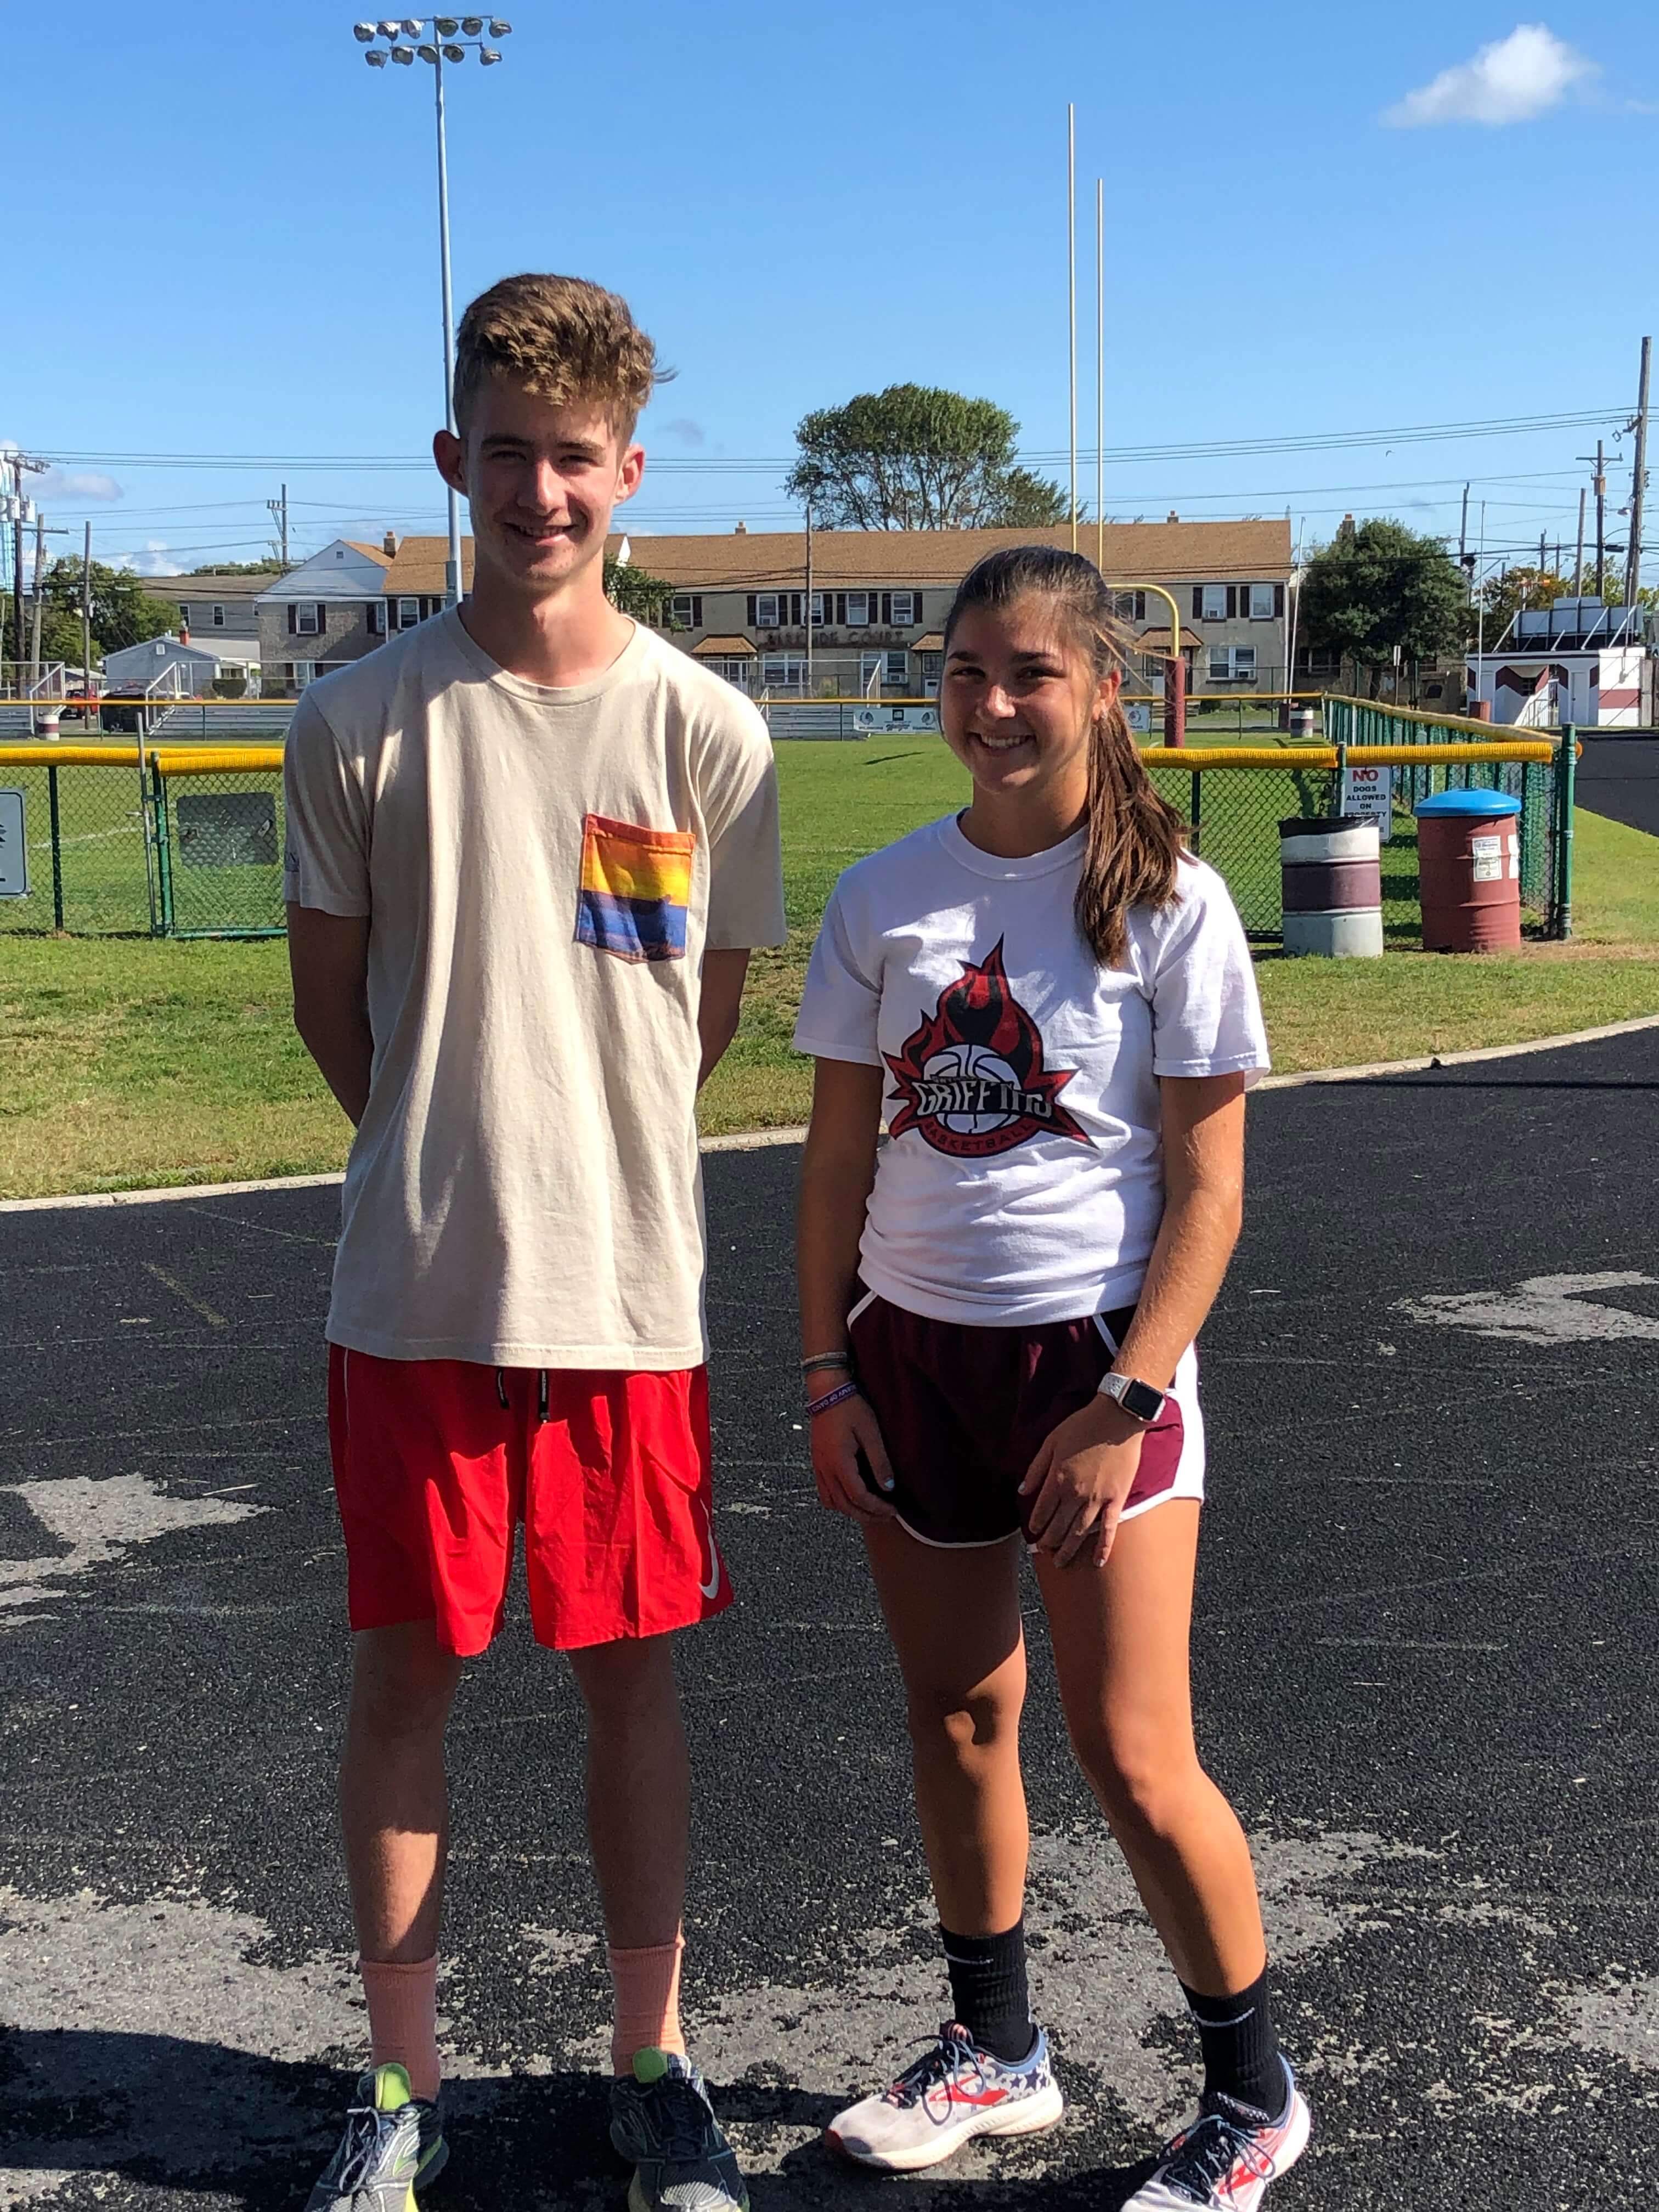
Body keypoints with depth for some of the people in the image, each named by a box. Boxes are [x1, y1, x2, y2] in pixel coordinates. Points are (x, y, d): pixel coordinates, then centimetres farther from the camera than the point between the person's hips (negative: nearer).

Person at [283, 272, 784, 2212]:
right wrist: (456, 1159, 9)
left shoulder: (707, 733, -2)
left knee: (631, 1677, 11)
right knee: (402, 1674, 9)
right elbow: (330, 1000, 8)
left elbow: (714, 1009, 8)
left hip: (629, 1291, 0)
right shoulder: (363, 719, -2)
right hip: (413, 1298, 0)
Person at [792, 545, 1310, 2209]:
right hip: (916, 1350, 4)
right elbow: (837, 1155, 6)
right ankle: (994, 2051, 34)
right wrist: (827, 1376, 1)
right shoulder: (883, 898, 2)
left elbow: (1207, 1189, -8)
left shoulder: (1169, 903, -8)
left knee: (1133, 1756, -2)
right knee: (955, 1717, 14)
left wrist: (1125, 1402, -14)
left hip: (1096, 1352, -4)